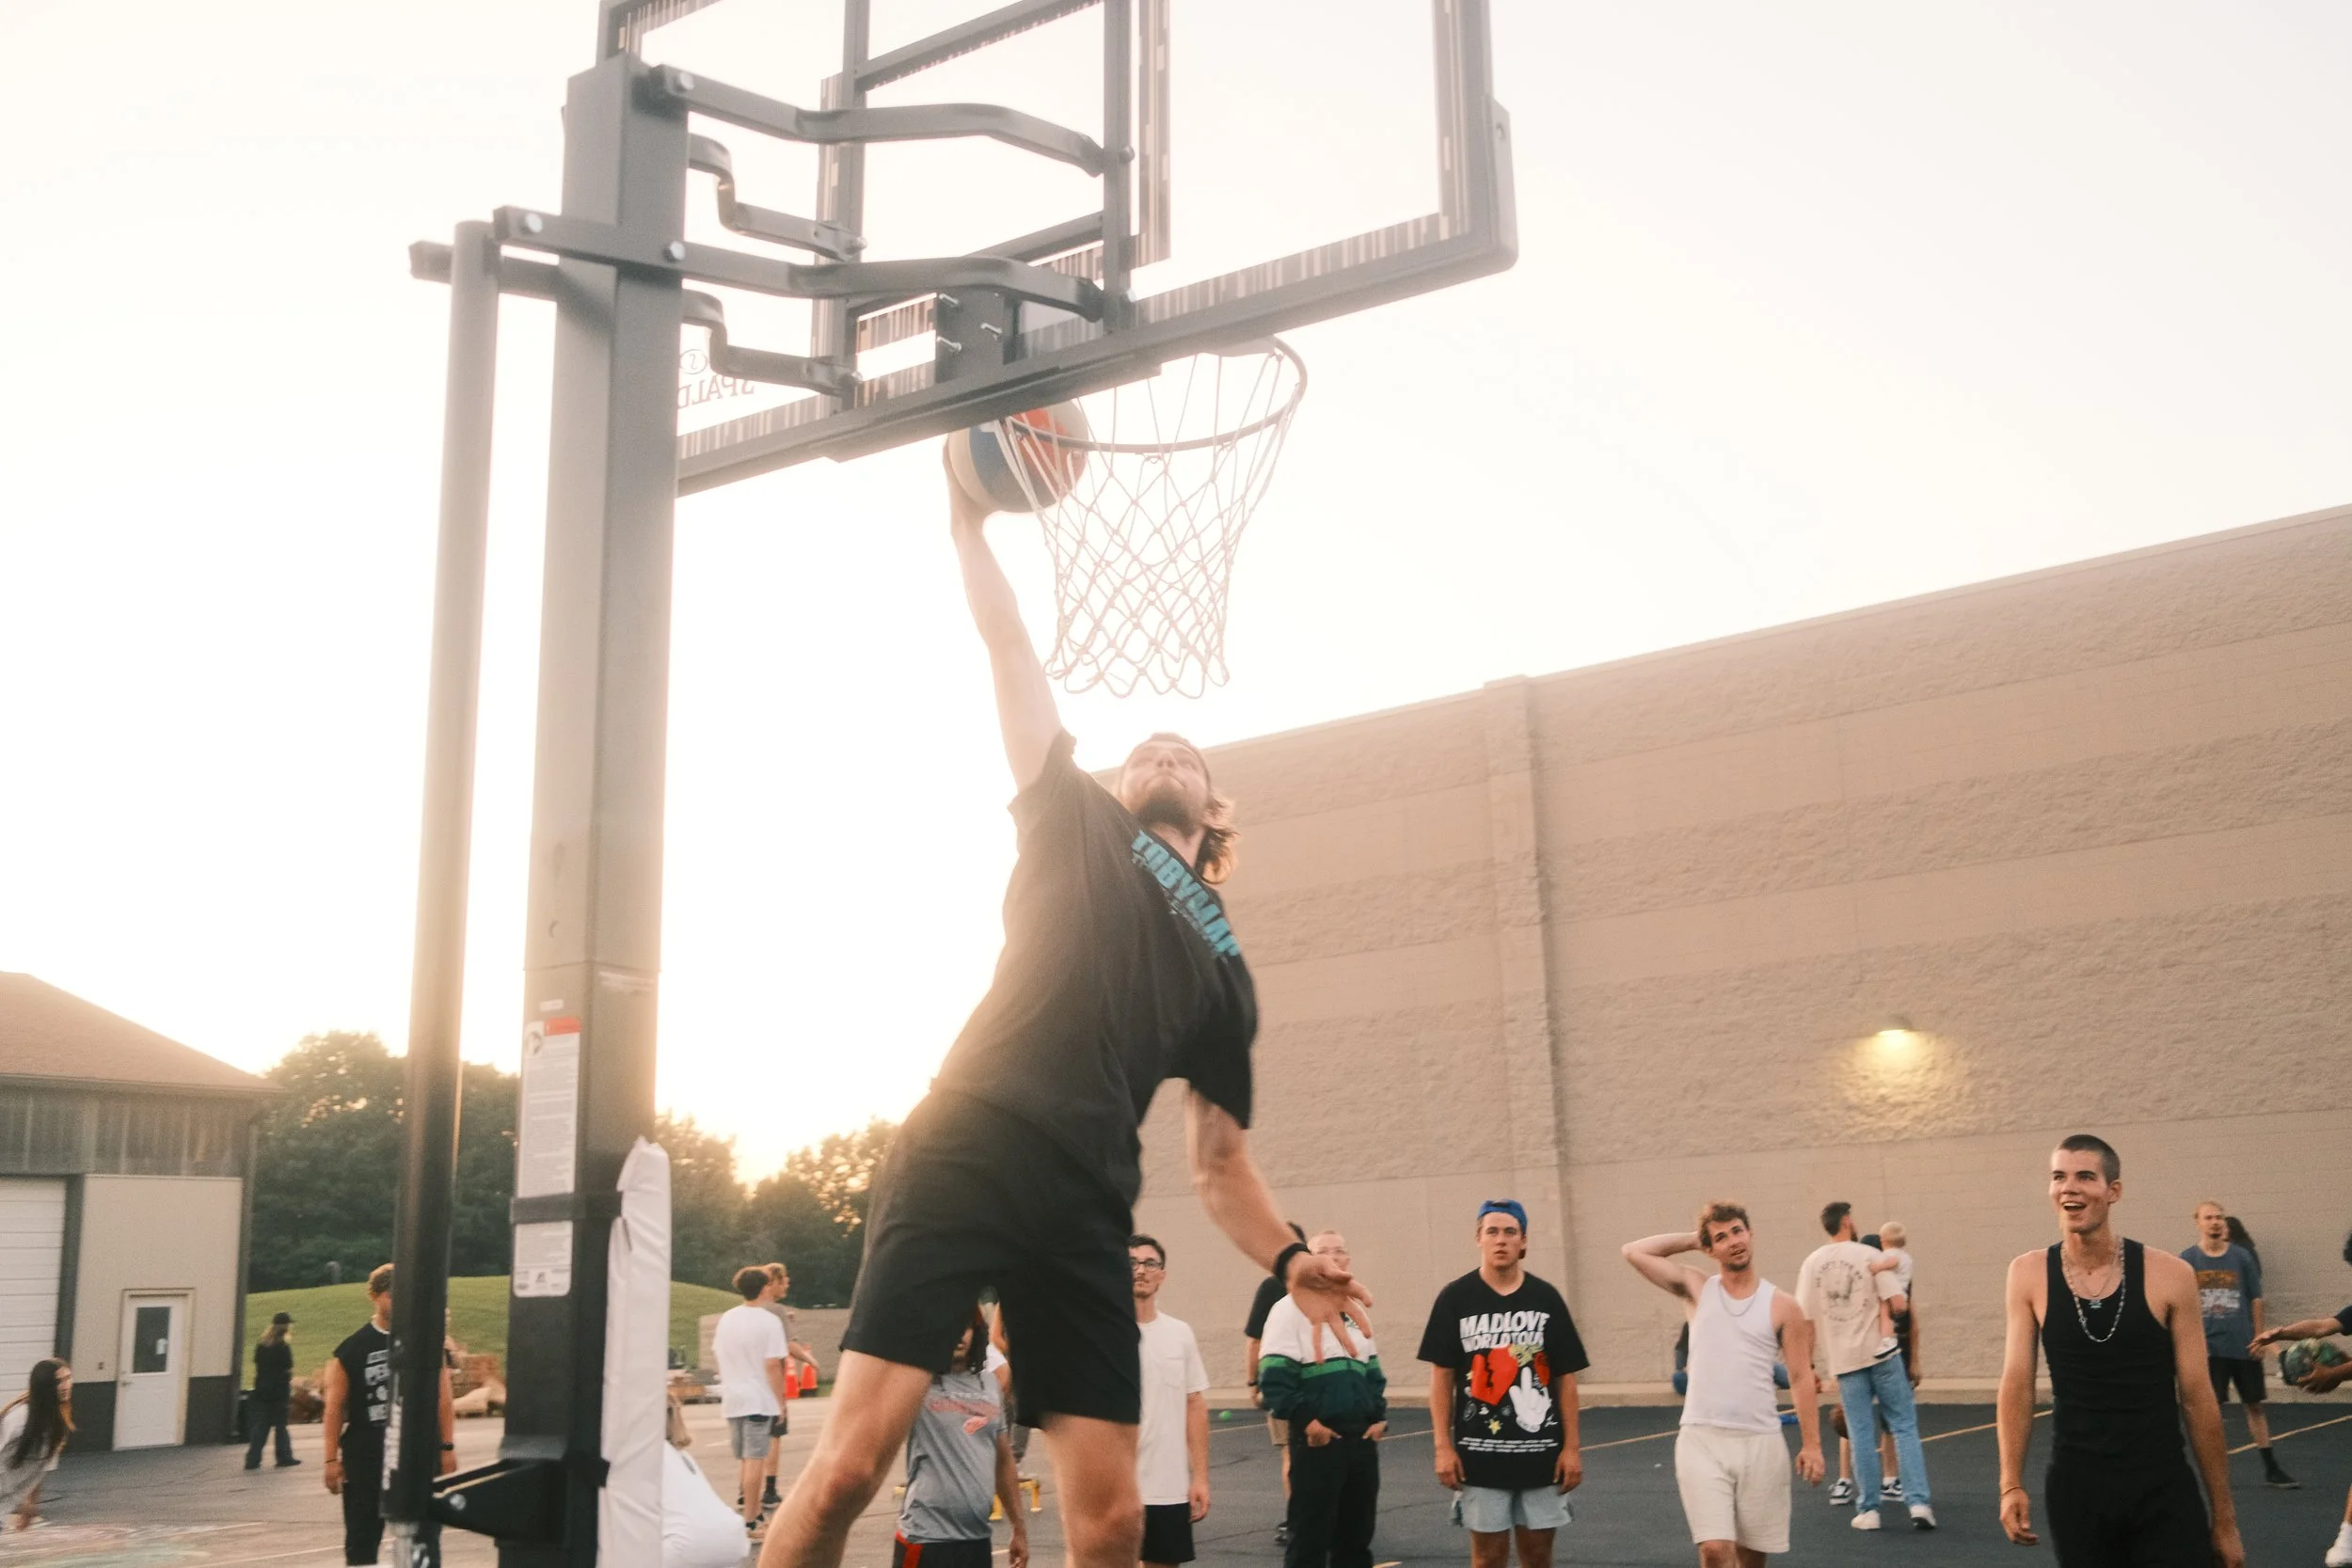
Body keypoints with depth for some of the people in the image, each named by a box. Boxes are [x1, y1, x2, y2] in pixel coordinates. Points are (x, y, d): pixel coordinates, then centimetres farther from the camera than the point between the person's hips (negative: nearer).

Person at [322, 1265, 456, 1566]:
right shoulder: (352, 1349, -1)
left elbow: (443, 1398, 4)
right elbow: (335, 1406, 0)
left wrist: (447, 1446, 0)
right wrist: (332, 1459, -3)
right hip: (365, 1454, -1)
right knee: (362, 1535, 6)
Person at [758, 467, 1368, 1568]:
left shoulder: (1225, 968, 25)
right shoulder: (1078, 826, 20)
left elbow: (1219, 1157, 23)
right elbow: (1009, 652, 14)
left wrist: (1286, 1257, 7)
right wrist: (969, 526, 10)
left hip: (1085, 1203, 3)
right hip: (965, 1155, -3)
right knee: (851, 1459, -14)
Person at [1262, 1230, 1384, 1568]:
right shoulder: (1291, 1309, -7)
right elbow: (1275, 1375, -13)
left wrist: (1379, 1417, 8)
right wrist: (1305, 1420, -17)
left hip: (1361, 1437, 7)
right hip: (1317, 1439, -7)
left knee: (1357, 1533, 12)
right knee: (1310, 1536, -2)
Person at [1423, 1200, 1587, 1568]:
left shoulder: (1546, 1298, 3)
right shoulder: (1455, 1298, -2)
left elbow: (1565, 1377, 5)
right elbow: (1442, 1376, 0)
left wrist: (1572, 1446, 0)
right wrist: (1443, 1445, -6)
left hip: (1541, 1451, 2)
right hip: (1480, 1452, -2)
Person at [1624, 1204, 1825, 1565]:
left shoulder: (1782, 1307, 3)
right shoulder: (1696, 1290, 6)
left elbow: (1801, 1378, 3)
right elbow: (1634, 1251, 2)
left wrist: (1811, 1444, -3)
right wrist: (1691, 1238, 7)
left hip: (1761, 1442, 1)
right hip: (1701, 1440, -1)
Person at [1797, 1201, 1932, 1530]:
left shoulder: (1811, 1263, 5)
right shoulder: (1870, 1256, -5)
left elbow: (1806, 1319, 7)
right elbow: (1898, 1304, -13)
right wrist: (1881, 1299, 9)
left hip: (1844, 1358, 3)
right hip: (1880, 1353, -3)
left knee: (1861, 1434, 8)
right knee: (1904, 1426, 5)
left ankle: (1869, 1509, 8)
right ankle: (1919, 1502, -2)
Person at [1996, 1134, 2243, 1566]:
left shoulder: (2169, 1276, -6)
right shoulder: (2029, 1275, -2)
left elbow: (2197, 1398, -1)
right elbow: (2017, 1383, -2)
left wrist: (2224, 1517, 2)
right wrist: (2011, 1484, -12)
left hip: (2164, 1493, -1)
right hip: (2075, 1491, 1)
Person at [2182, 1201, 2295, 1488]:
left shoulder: (2242, 1256, 1)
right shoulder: (2187, 1258, -3)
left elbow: (2255, 1299, 7)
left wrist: (2258, 1337, 5)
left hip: (2243, 1346, 2)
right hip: (2209, 1346, -2)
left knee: (2255, 1405, 10)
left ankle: (2271, 1468, 21)